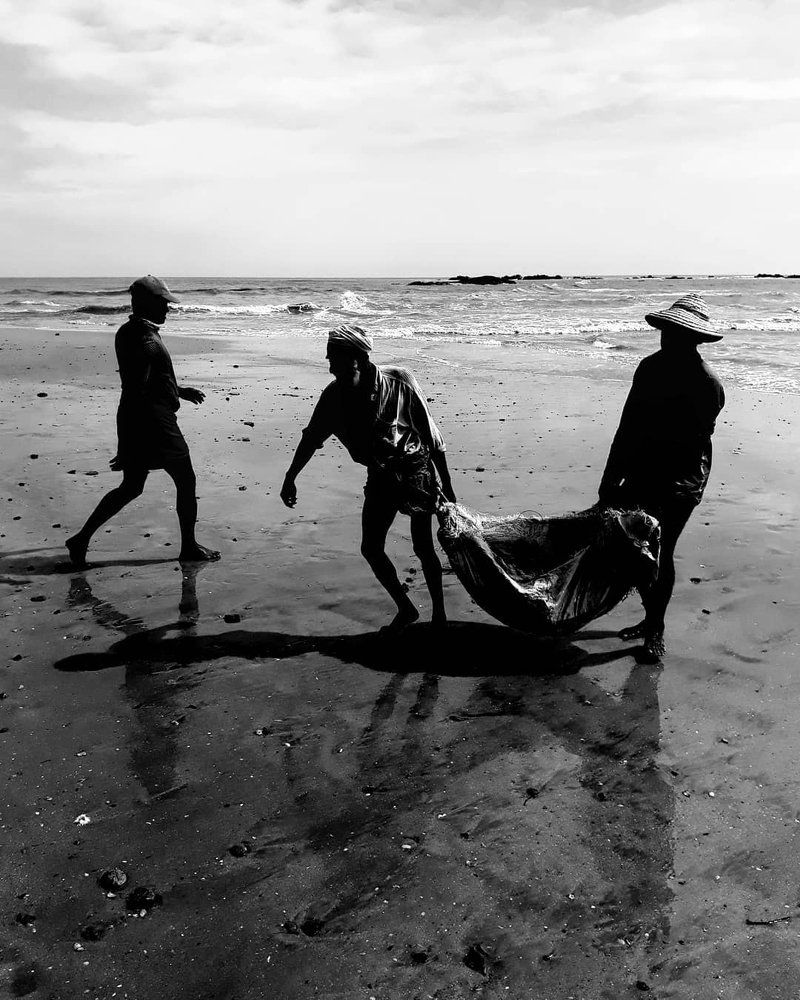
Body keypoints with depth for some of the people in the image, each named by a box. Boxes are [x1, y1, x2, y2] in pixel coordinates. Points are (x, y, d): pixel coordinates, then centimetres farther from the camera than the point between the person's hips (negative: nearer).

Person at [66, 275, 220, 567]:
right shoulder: (147, 342, -21)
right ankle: (189, 548, 20)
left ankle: (82, 539, 16)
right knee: (186, 483, 8)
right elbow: (136, 394, -24)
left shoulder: (127, 332, 9)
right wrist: (126, 449, -25)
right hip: (154, 425, -9)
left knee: (130, 487, 17)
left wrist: (179, 390, 31)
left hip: (132, 423, 9)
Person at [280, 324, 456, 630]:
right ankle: (405, 609, 23)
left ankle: (439, 615, 14)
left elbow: (431, 435, -14)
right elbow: (312, 437, 6)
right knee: (370, 548, 4)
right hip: (379, 476, 5)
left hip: (415, 470, -5)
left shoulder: (399, 382, -22)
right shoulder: (335, 395, -10)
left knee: (423, 548, -6)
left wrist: (446, 485, -9)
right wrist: (290, 478, 10)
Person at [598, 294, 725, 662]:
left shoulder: (706, 384, -14)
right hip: (641, 473, 6)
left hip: (680, 480, -6)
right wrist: (611, 479, 5)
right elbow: (628, 428, 9)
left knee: (660, 553, -2)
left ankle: (656, 631, 15)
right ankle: (651, 619, 28)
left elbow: (692, 443, -18)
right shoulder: (651, 367, 6)